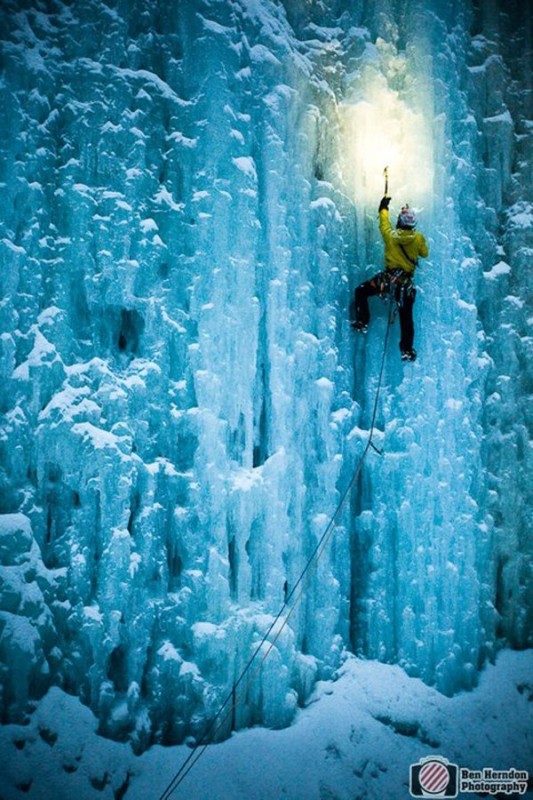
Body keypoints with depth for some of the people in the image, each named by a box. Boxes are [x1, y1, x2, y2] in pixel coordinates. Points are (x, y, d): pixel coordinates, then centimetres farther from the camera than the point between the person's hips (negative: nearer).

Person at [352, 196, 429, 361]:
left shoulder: (391, 236, -7)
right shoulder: (419, 238, -6)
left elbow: (384, 224, 14)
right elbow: (424, 254, 13)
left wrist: (383, 208, 32)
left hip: (388, 277, -2)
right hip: (407, 282, 2)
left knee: (361, 291, 18)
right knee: (406, 316, 8)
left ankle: (362, 322, 11)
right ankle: (407, 350, 8)